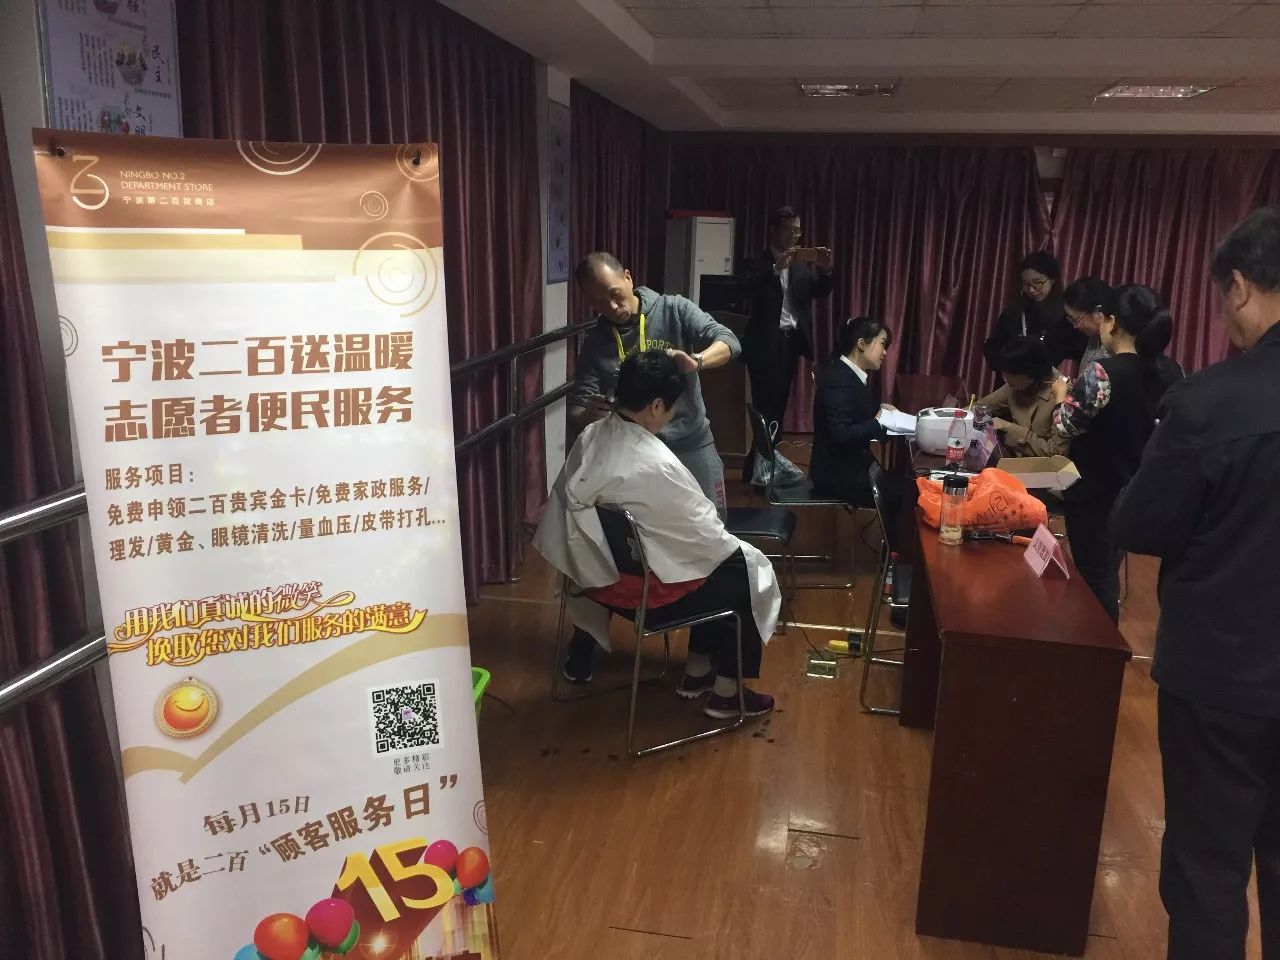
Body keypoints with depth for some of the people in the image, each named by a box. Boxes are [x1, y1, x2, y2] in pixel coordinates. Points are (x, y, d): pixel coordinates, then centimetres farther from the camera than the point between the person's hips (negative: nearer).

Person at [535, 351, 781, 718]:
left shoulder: (589, 437, -7)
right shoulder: (656, 466, -29)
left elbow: (566, 503, 3)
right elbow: (703, 534, -17)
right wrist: (739, 550, 5)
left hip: (597, 574, 8)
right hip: (643, 588, -8)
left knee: (716, 564, 25)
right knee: (750, 572, 11)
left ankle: (698, 672, 35)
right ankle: (727, 694, 22)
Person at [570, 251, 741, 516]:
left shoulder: (674, 310, -3)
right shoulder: (594, 344, 0)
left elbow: (729, 342, -14)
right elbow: (575, 416, -2)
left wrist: (696, 361, -35)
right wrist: (588, 413, -27)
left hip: (692, 444, 0)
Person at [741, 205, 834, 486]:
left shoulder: (802, 264, 12)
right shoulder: (758, 262, -4)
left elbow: (820, 293, 7)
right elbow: (747, 289, -21)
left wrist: (825, 270, -12)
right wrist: (776, 268, -31)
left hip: (792, 341, 6)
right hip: (766, 343, -6)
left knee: (779, 405, 10)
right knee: (766, 406, -8)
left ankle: (761, 466, 18)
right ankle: (760, 468, -5)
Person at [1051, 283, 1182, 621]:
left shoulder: (1102, 372, -22)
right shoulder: (1167, 376, -1)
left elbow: (1064, 426, -13)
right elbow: (1132, 420, 10)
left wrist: (1063, 394, 6)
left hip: (1095, 494, -7)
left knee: (1094, 579, 7)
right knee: (1108, 574, 22)